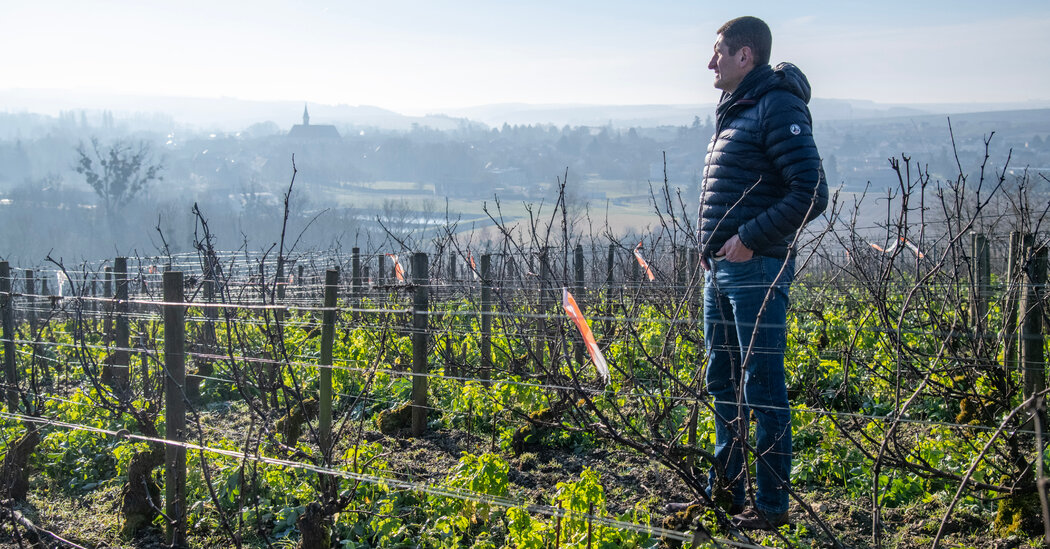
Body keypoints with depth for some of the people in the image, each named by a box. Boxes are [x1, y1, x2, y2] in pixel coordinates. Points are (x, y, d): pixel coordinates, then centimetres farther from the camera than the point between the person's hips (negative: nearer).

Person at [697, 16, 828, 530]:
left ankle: (771, 505, 6)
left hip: (756, 270, -9)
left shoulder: (779, 108, -10)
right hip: (719, 271, 9)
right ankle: (725, 491, 26)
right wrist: (712, 247, 13)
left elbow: (812, 193, -18)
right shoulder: (732, 112, 18)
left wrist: (750, 238, -17)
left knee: (762, 391, -3)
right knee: (722, 385, 15)